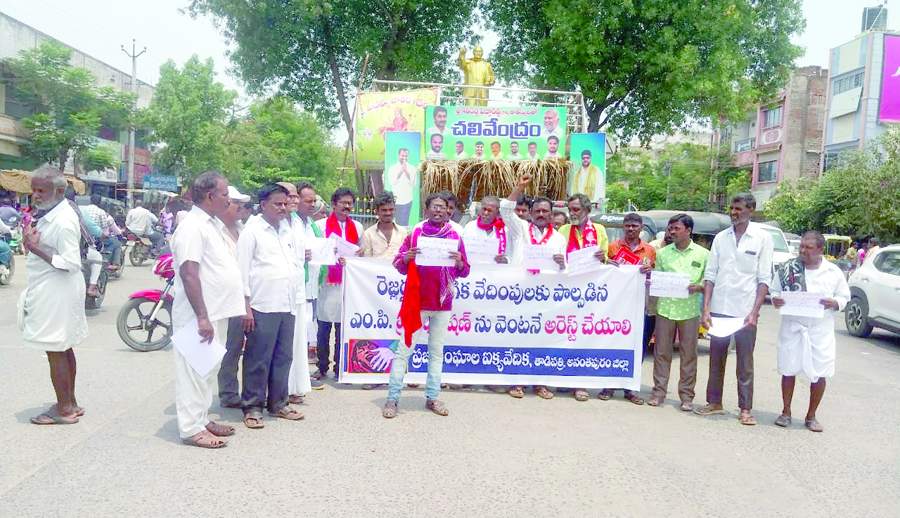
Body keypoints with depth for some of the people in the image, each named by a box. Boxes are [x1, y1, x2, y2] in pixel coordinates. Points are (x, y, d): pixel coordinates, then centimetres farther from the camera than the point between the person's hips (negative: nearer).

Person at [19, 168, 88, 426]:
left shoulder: (63, 221, -19)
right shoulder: (49, 214, 11)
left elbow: (71, 263, -23)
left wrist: (36, 248, -22)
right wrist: (31, 242, -3)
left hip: (56, 295, -10)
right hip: (50, 292, 10)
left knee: (55, 352, -1)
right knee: (64, 349, 16)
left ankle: (64, 409, 10)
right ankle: (70, 403, 27)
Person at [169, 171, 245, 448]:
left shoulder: (213, 224, 14)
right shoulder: (192, 226, -16)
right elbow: (189, 273, -23)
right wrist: (202, 317, -26)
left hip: (216, 312, 10)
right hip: (199, 316, -10)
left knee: (207, 368, 17)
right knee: (195, 369, -1)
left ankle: (202, 419, 28)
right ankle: (191, 428, 8)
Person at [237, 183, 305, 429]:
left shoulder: (288, 231, 17)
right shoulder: (252, 231, -3)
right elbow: (243, 270, -7)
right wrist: (246, 306, -11)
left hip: (287, 305, 7)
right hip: (262, 307, -6)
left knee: (283, 357, 12)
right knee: (258, 360, 0)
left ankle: (278, 403, 23)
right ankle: (252, 407, 11)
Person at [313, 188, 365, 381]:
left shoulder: (357, 227, 13)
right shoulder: (321, 225, 3)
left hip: (348, 283, 2)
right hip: (327, 282, -2)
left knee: (343, 328, 3)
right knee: (324, 328, 4)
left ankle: (340, 368, 12)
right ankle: (322, 367, 15)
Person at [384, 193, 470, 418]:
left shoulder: (454, 237, 5)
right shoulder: (415, 234, 2)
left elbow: (464, 272, 5)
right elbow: (398, 266, 2)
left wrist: (459, 262, -16)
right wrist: (407, 258, -19)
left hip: (442, 302, 2)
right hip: (416, 300, -2)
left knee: (437, 351, 9)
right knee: (404, 348, -1)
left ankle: (432, 397, 18)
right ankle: (392, 398, 4)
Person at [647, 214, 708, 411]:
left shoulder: (703, 254, 4)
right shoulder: (662, 253, 11)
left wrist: (698, 287, -14)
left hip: (690, 311, -2)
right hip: (665, 308, 2)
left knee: (689, 354, 3)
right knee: (662, 352, 5)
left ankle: (686, 395, 13)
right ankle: (659, 391, 14)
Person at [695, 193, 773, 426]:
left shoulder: (762, 238, -1)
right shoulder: (721, 237, 7)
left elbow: (764, 280, -4)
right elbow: (710, 275, 5)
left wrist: (754, 312, -13)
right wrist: (706, 308, -3)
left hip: (745, 312, -3)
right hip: (719, 309, 3)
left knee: (745, 363, 5)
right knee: (716, 359, 11)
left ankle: (746, 409, 14)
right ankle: (714, 402, 22)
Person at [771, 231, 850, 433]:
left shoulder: (834, 272, 1)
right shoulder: (789, 268, 2)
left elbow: (845, 297, 7)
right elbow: (775, 290, 9)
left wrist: (834, 303, -14)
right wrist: (775, 299, -12)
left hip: (820, 331, 0)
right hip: (792, 327, 0)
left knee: (819, 374, 3)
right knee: (788, 370, 6)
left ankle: (811, 416, 20)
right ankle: (786, 412, 22)